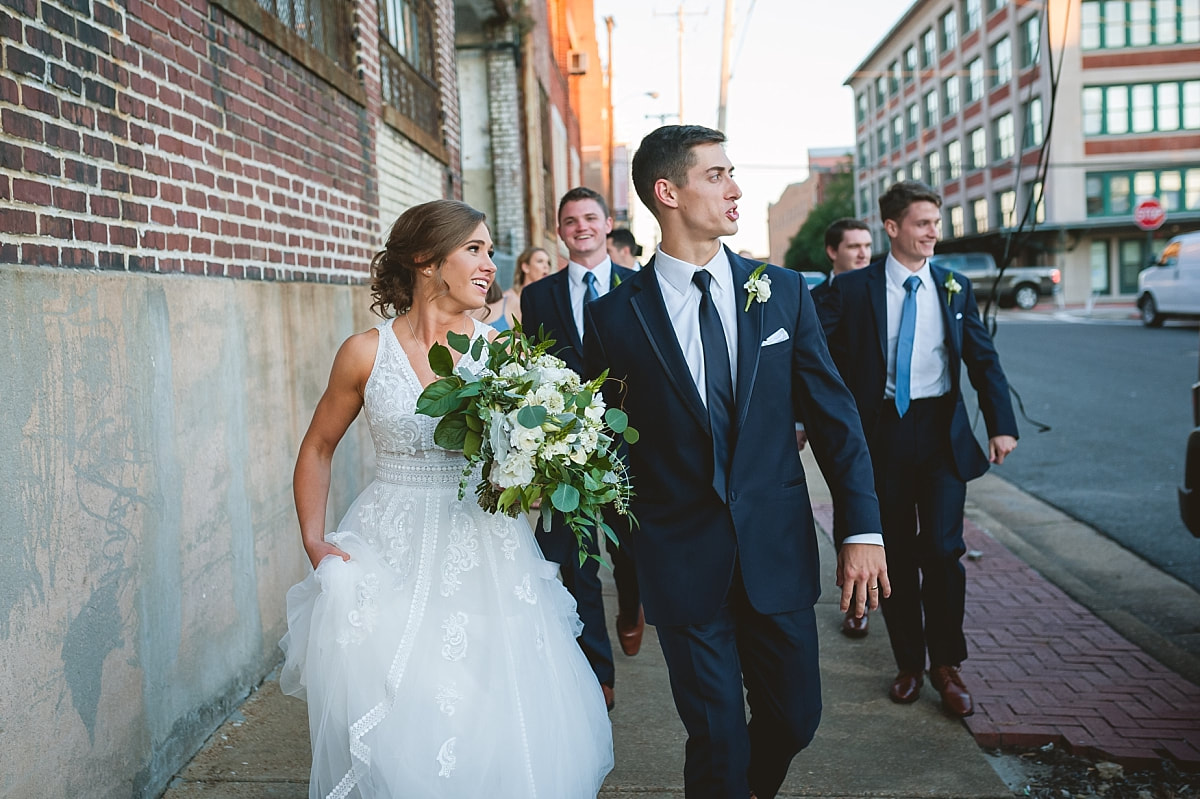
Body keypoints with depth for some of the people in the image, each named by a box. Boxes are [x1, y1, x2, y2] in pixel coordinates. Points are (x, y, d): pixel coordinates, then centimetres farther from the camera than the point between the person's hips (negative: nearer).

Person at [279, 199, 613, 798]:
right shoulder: (367, 353, -4)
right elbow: (318, 448, 9)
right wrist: (314, 542, 2)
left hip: (488, 554, 1)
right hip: (391, 553, -1)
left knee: (495, 730, 5)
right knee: (392, 732, 5)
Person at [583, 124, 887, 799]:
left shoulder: (784, 292, 1)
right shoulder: (615, 315, -6)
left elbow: (835, 414, 1)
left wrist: (864, 529, -3)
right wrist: (624, 550, -4)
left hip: (778, 551, 3)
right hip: (682, 560, -2)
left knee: (796, 716, 15)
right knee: (717, 736, 8)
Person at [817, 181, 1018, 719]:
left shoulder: (954, 288, 7)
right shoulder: (853, 289, -2)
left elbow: (983, 359, 8)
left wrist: (1001, 425, -1)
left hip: (942, 431, 1)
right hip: (882, 431, -1)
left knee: (942, 549, -3)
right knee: (896, 552, 8)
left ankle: (945, 665, 15)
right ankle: (909, 664, 24)